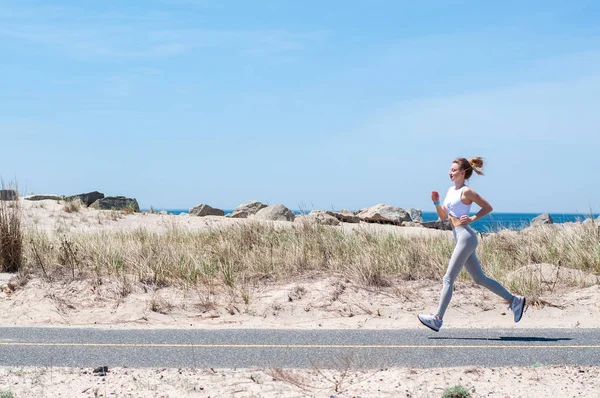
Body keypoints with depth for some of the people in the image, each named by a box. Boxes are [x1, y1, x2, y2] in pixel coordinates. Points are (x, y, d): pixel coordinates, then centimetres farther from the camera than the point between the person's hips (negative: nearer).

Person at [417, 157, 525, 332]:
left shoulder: (467, 192, -9)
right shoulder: (451, 190, 15)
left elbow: (488, 207, -4)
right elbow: (443, 216, 18)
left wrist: (472, 218, -12)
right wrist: (436, 202, 3)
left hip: (466, 237, -10)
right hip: (460, 238, 10)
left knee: (448, 279, -10)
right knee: (480, 278, 14)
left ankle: (437, 318, -8)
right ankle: (514, 300, 21)